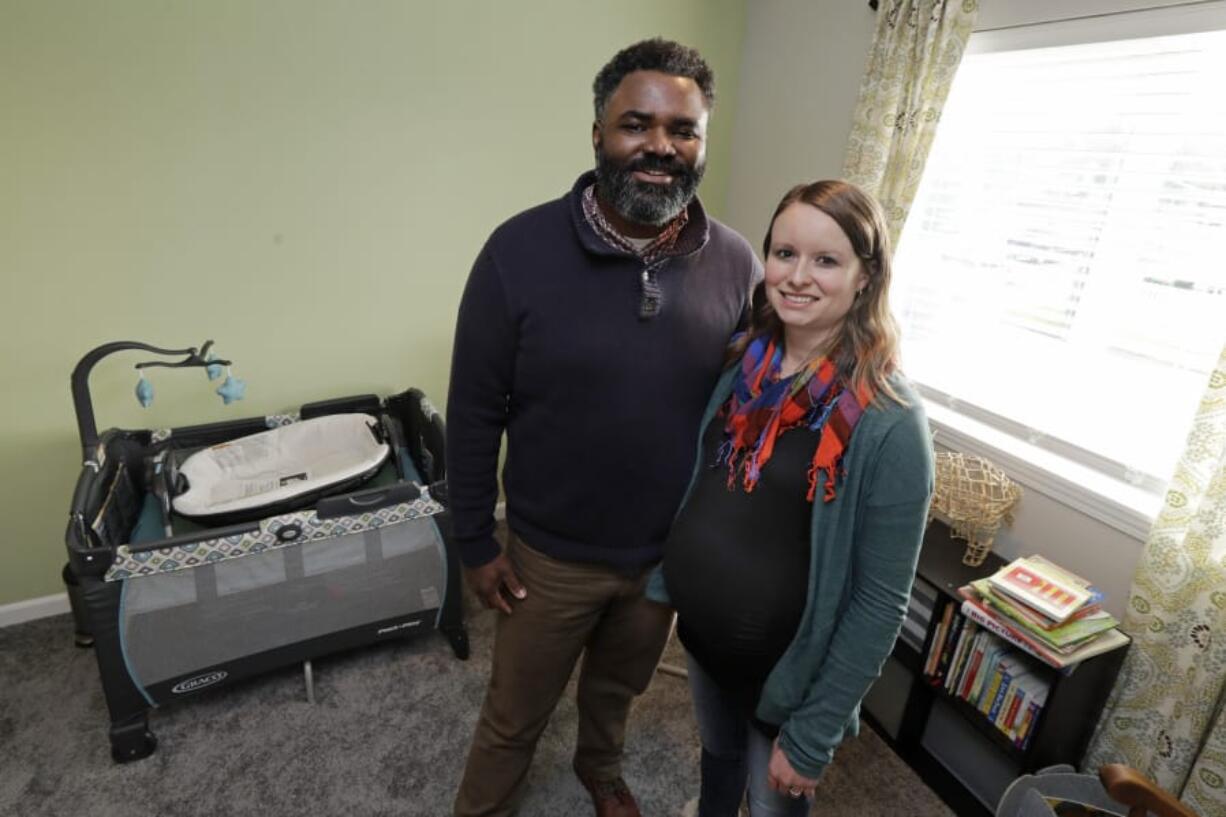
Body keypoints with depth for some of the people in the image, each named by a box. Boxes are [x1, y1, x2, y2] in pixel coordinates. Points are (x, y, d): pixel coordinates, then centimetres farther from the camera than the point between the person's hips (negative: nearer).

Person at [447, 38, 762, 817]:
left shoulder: (738, 265, -11)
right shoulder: (520, 251, -19)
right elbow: (475, 412, -11)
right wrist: (475, 542, -6)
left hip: (673, 552, 3)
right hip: (550, 555, -2)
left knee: (619, 687, 30)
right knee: (514, 715, 20)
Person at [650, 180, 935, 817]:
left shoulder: (889, 423, -24)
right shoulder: (741, 366, -7)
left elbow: (880, 601, -19)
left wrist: (812, 734, -15)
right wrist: (664, 583, 7)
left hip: (787, 673, -4)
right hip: (701, 636, 5)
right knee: (717, 759, 30)